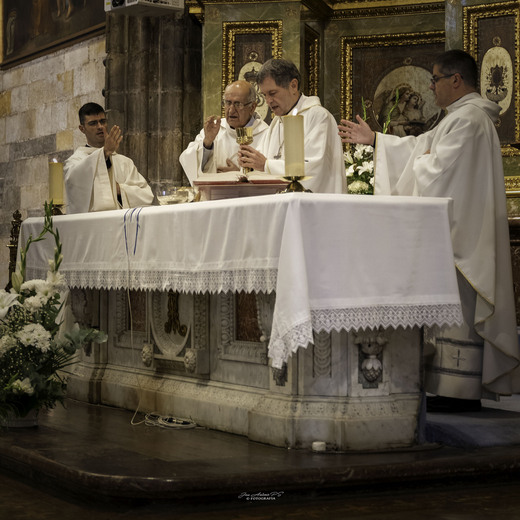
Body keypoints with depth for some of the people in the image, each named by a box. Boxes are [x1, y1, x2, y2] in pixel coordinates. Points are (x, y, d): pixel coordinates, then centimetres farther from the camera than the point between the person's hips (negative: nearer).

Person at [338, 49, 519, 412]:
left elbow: (439, 168, -22)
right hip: (456, 229, 11)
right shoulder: (462, 116, 19)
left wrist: (421, 163, 0)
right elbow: (422, 147, 28)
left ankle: (461, 393, -6)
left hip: (460, 229, -11)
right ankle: (462, 390, 13)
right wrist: (374, 139, 31)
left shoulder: (468, 118, -15)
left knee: (457, 307, -9)